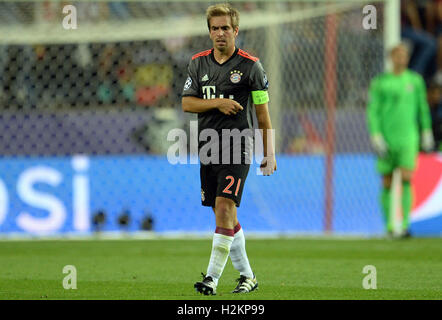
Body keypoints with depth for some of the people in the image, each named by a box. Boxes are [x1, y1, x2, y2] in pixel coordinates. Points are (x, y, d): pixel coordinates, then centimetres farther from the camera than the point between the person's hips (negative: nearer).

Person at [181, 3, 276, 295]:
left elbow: (262, 111, 0)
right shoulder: (198, 63, 9)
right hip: (208, 148, 5)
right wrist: (217, 103, -11)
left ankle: (213, 277, -17)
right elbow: (187, 103, 7)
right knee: (225, 216, 9)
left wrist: (269, 153, -1)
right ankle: (247, 275, 20)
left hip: (237, 148, -5)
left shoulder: (250, 65, -3)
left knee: (225, 207, -16)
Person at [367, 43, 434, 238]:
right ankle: (388, 224, 21)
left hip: (409, 138, 0)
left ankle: (405, 224, -19)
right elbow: (373, 111, -2)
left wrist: (427, 133, 13)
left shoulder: (415, 80, 6)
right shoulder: (380, 83, 0)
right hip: (387, 139, 0)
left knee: (406, 179, -16)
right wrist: (376, 137, -12)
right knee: (387, 184, 6)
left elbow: (423, 108, 15)